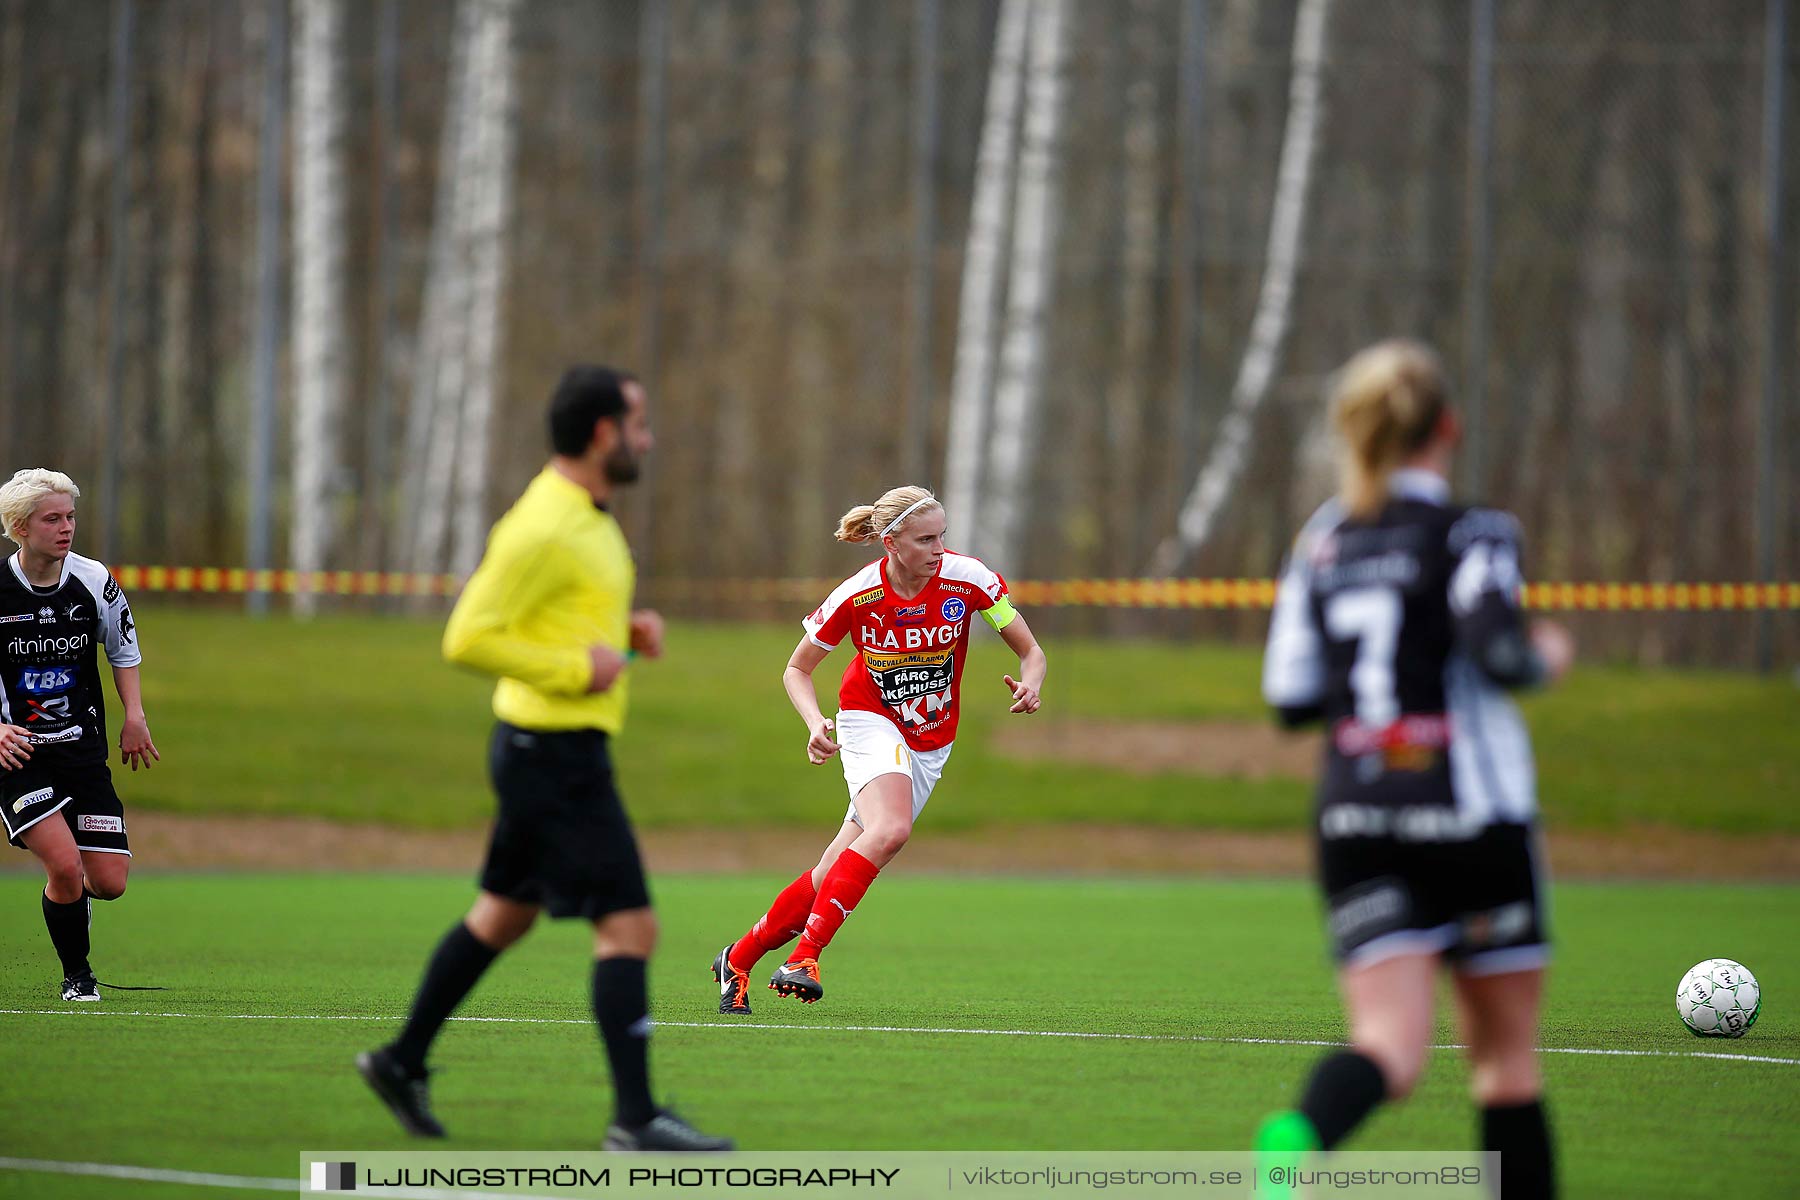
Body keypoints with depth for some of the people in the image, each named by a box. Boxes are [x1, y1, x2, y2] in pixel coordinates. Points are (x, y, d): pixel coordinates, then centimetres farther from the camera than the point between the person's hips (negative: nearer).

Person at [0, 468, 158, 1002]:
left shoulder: (94, 580, -2)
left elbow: (123, 647, 17)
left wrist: (134, 716, 8)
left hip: (84, 751, 4)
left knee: (110, 882, -3)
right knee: (65, 863, -21)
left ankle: (70, 895, 35)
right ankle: (77, 976, 2)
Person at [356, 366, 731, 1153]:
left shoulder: (586, 516, 12)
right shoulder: (544, 529, -20)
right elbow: (467, 639, -22)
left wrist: (627, 631, 9)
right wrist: (577, 668, -21)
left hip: (549, 752, 11)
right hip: (556, 753, -11)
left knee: (504, 912, 21)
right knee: (628, 926, -11)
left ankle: (402, 1062, 32)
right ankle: (636, 1119, -12)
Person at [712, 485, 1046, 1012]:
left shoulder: (967, 578, -16)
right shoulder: (857, 596, -18)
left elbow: (1030, 651, -7)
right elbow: (797, 669, -3)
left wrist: (1030, 685, -30)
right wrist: (816, 722, -22)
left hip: (931, 741, 3)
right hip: (871, 723, -3)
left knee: (834, 874, -1)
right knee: (890, 830, -33)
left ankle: (738, 958, 16)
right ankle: (804, 956, -31)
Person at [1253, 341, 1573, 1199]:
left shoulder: (1321, 542, 10)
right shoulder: (1468, 532, -5)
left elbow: (1290, 694, 9)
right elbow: (1496, 645, -21)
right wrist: (1544, 656, 0)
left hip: (1354, 822, 4)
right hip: (1467, 812, -4)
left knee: (1389, 1042, -9)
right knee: (1506, 1053, 10)